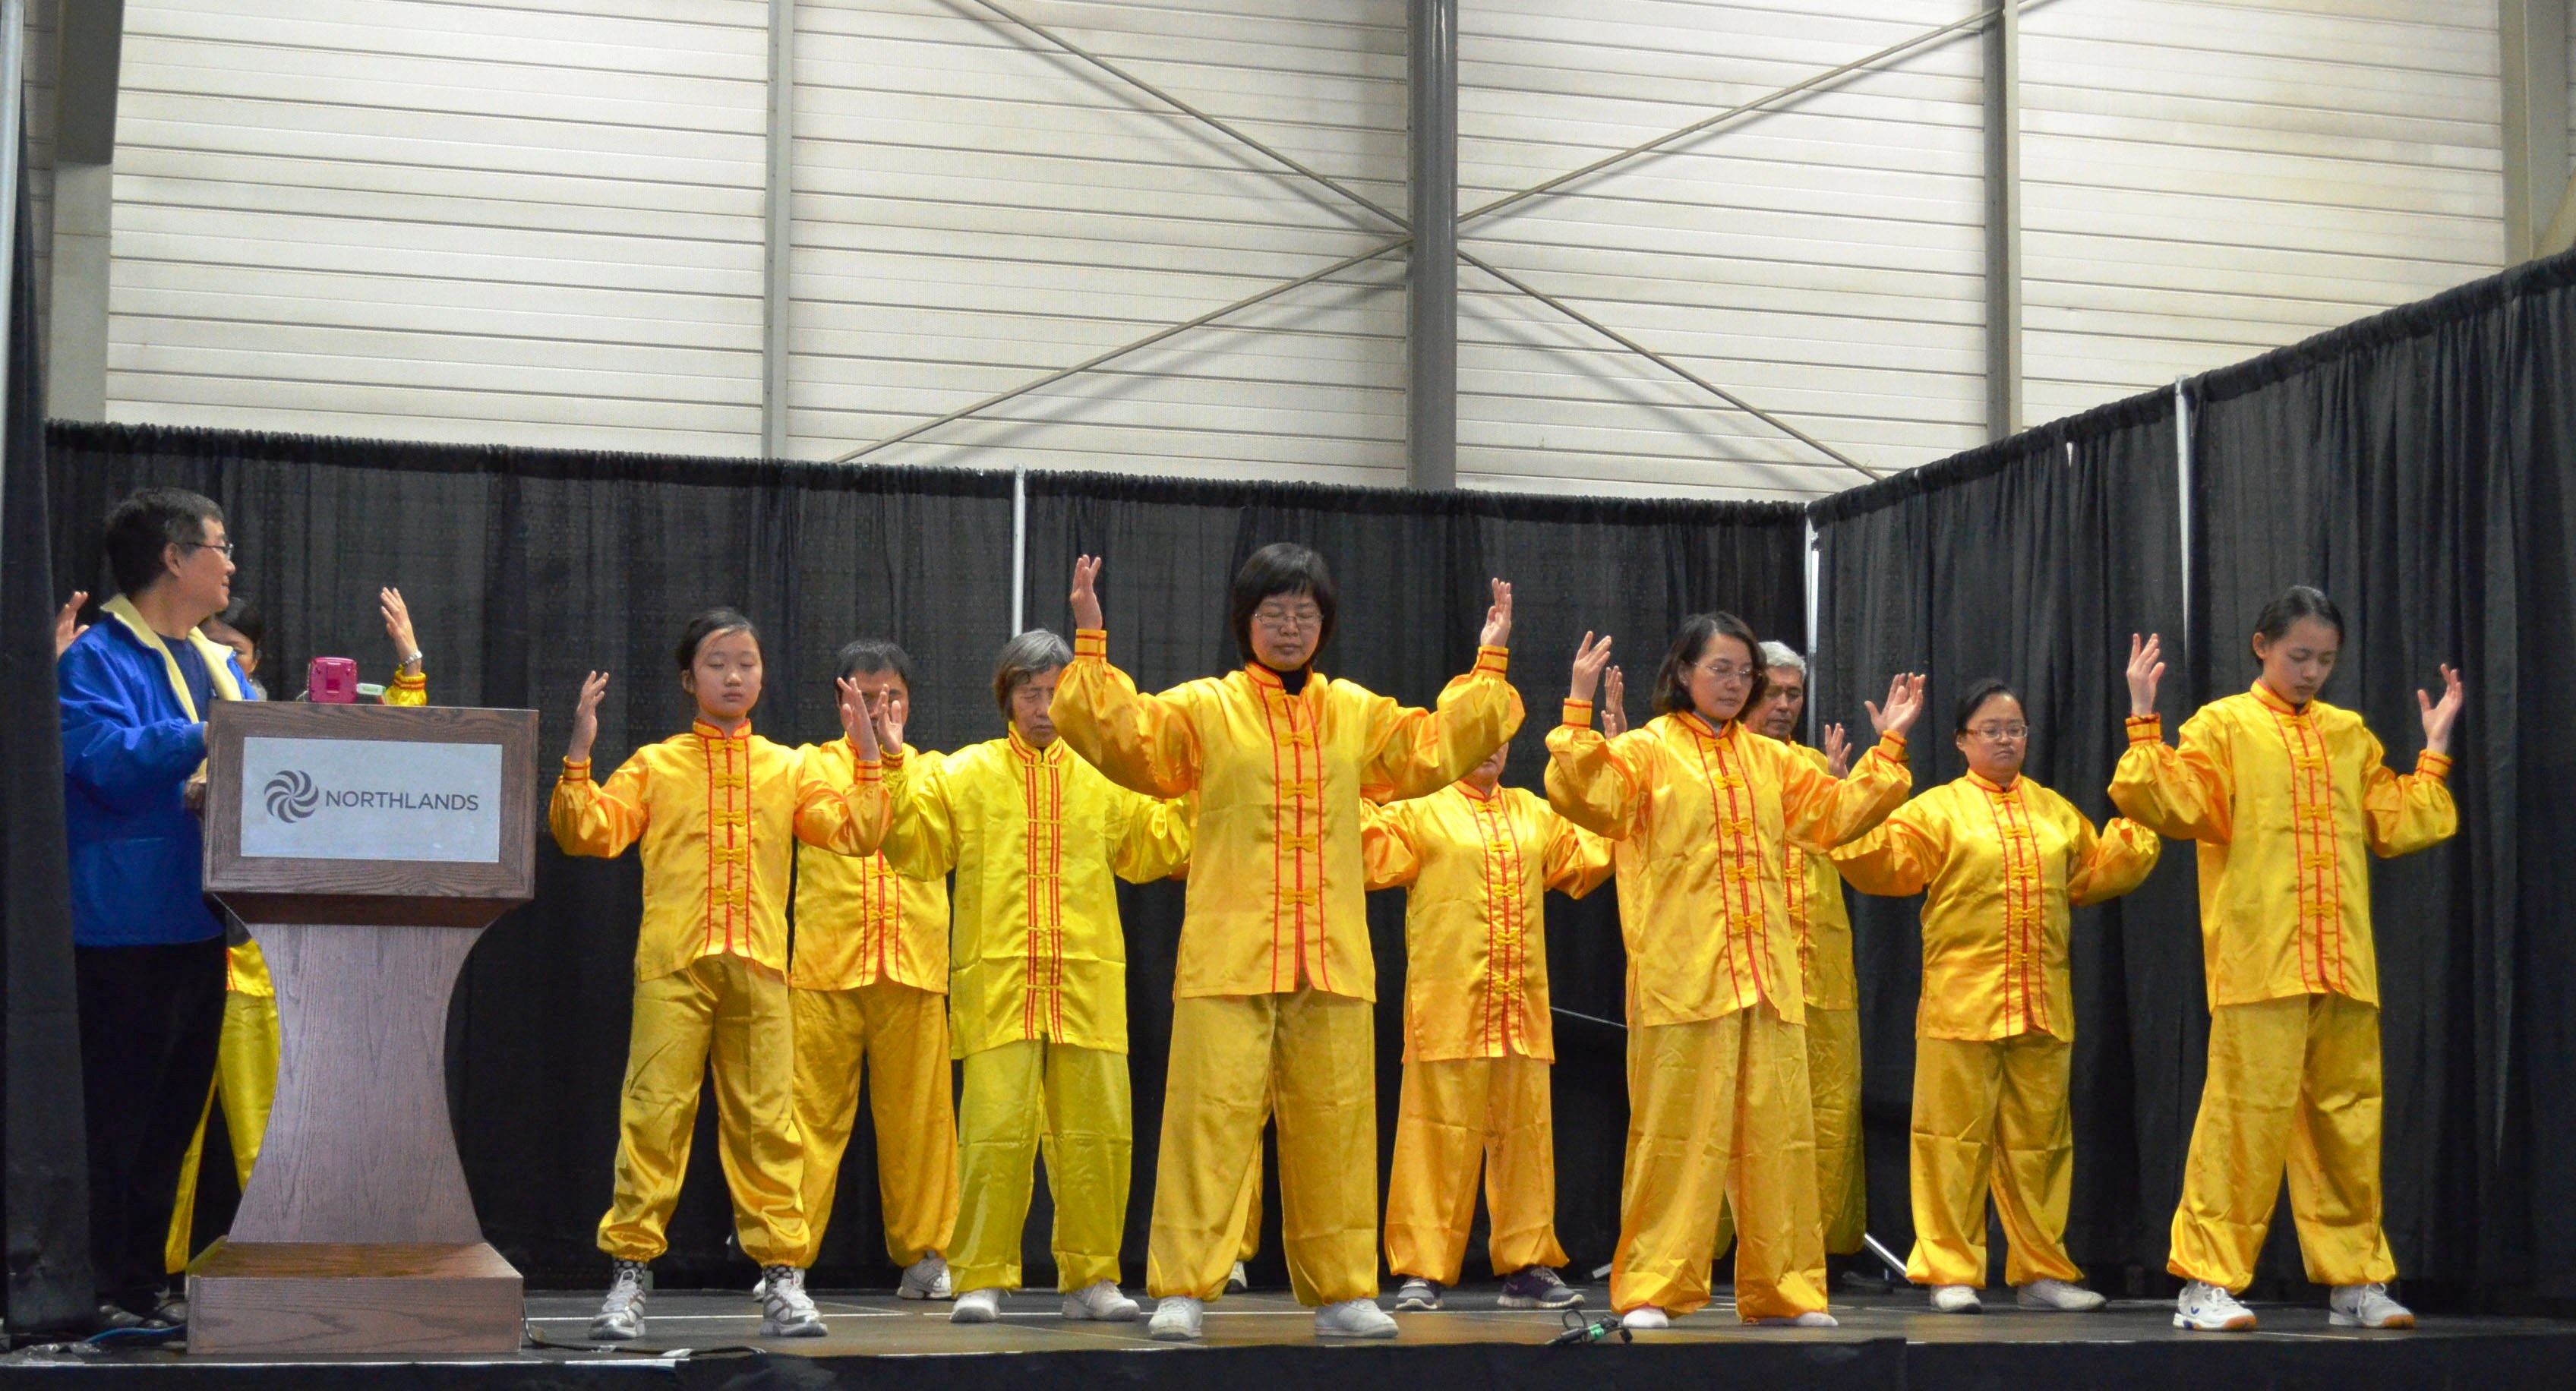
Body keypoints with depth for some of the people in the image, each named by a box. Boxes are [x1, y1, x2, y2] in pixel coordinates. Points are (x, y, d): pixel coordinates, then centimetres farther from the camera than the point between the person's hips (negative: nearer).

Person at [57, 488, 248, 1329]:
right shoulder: (98, 656, -7)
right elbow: (107, 757, -22)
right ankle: (94, 1295, 1)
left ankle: (142, 1285, 20)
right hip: (125, 922, -8)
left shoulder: (217, 664, 18)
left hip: (198, 922, 8)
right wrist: (214, 737, -22)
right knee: (114, 1119, -5)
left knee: (172, 1112, 12)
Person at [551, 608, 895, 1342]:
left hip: (759, 966, 2)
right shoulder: (656, 765, 9)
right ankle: (627, 1274, 0)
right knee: (654, 1113, -5)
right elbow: (587, 833, -1)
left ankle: (782, 1277, 6)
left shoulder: (787, 769, 15)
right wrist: (578, 754, -11)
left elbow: (857, 832, 6)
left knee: (767, 1118, 2)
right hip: (672, 965, -2)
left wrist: (866, 754, -1)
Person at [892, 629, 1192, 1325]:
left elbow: (1159, 847, 16)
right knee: (996, 1130, -9)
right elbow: (913, 841, 2)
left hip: (1088, 984, 2)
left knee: (1097, 1131, 1)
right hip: (997, 982, -2)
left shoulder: (1105, 779, 15)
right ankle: (982, 1281, -1)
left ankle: (1090, 1277, 12)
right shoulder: (965, 774, 10)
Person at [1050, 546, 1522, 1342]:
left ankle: (1340, 1291, 14)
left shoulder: (1356, 714, 16)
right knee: (1212, 1113, -8)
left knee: (1334, 1122, 6)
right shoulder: (1206, 709, 5)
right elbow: (1123, 733, -6)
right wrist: (1092, 644, -14)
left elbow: (1437, 746, 21)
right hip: (1230, 955, -3)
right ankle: (1180, 1292, -3)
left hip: (1333, 957, 4)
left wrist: (1488, 666, 18)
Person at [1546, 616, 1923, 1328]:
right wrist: (1578, 710, -21)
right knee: (1675, 1130, -4)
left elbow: (1837, 814, 22)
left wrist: (1888, 747, 18)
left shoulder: (1770, 759, 19)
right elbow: (1581, 793, -14)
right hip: (1680, 977, -5)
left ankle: (1782, 1286, 13)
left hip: (1768, 976, 5)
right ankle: (1650, 1290, 2)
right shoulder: (1646, 751, 2)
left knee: (1777, 1130, 5)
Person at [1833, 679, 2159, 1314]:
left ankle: (2042, 1270, 16)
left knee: (2040, 1137, 8)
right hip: (1962, 996, -4)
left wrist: (2137, 825, 12)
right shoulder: (1937, 809, 4)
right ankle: (1950, 1272, 3)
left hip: (2043, 1003, 4)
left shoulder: (2057, 812, 17)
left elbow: (2096, 875, 21)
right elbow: (1885, 864, -7)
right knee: (1958, 1135, -2)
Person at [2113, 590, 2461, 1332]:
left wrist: (2434, 750, 18)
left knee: (2348, 1117, 6)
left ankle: (2355, 1279, 15)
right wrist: (2144, 720, -13)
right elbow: (2170, 804, -8)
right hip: (2258, 961, -5)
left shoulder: (2351, 736, 18)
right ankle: (2207, 1283, -3)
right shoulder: (2223, 726, 5)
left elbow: (2398, 827, 18)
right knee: (2247, 1111, -8)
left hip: (2344, 962, 5)